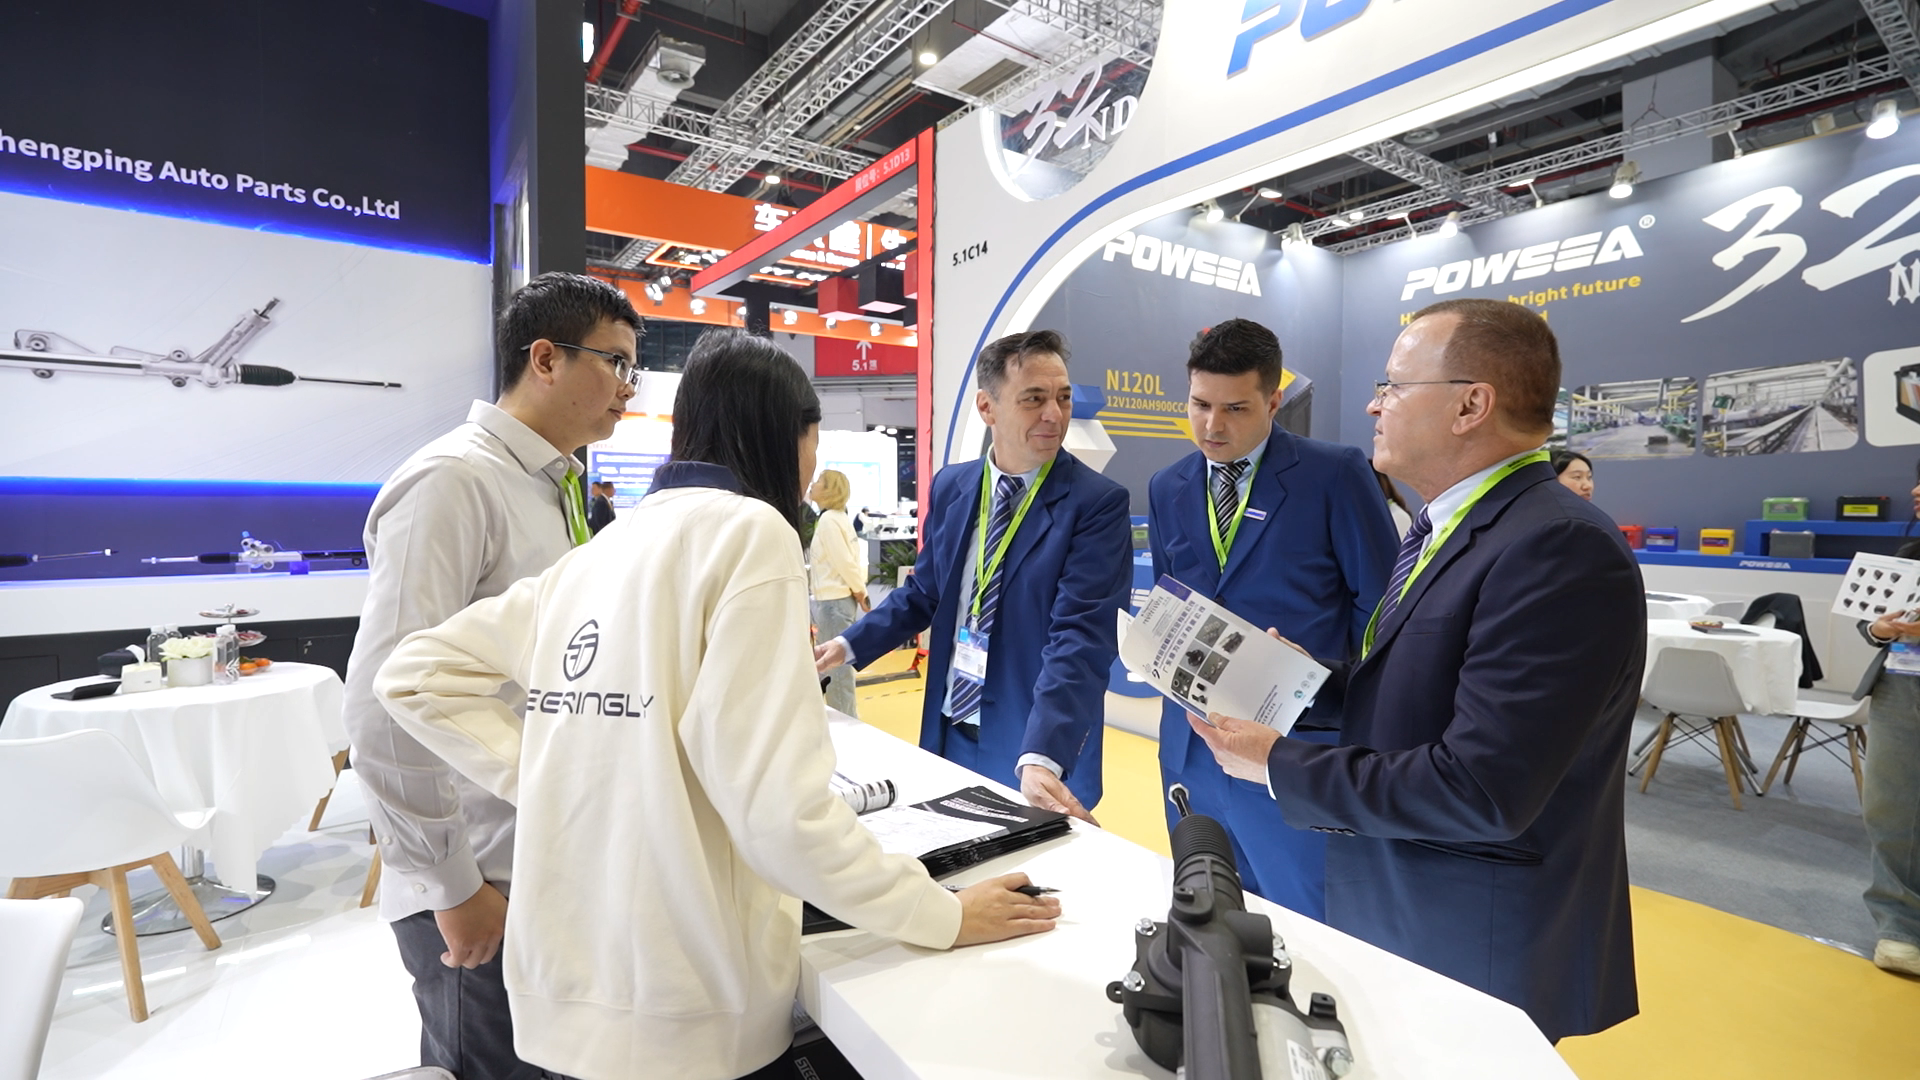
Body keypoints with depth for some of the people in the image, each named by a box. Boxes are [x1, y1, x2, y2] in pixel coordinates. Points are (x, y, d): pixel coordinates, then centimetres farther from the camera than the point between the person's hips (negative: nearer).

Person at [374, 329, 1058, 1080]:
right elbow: (774, 798, -23)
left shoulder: (592, 555, 6)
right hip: (685, 1012, -6)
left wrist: (550, 785, 6)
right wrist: (938, 914, -11)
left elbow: (411, 675, 11)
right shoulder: (748, 529, -16)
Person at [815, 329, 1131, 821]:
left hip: (1039, 745, -4)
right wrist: (850, 645, 0)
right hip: (950, 731, 5)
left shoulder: (1098, 502, -14)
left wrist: (1041, 757, -32)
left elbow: (1080, 637, -23)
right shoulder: (950, 486, 2)